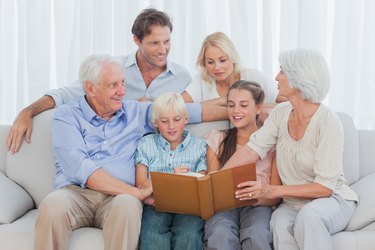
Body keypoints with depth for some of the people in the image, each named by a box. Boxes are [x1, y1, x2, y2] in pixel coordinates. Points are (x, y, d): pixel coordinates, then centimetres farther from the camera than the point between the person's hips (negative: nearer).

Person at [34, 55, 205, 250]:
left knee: (127, 205, -35)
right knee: (53, 205, -36)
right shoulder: (66, 116, 5)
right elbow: (79, 167, -10)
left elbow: (194, 111, 17)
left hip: (118, 197, 2)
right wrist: (137, 192, -13)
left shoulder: (135, 112, 16)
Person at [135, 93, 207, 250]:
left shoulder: (199, 147, 15)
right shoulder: (146, 145, 16)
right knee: (153, 233, -34)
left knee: (188, 233, -34)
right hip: (155, 206, 0)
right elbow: (141, 185, 6)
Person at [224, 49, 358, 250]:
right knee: (279, 224, -31)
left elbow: (324, 187, -20)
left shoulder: (328, 122, -19)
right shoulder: (281, 113, 0)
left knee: (308, 216, -38)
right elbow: (253, 149, -5)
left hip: (332, 200, -4)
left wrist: (273, 191, -26)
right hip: (292, 203, 4)